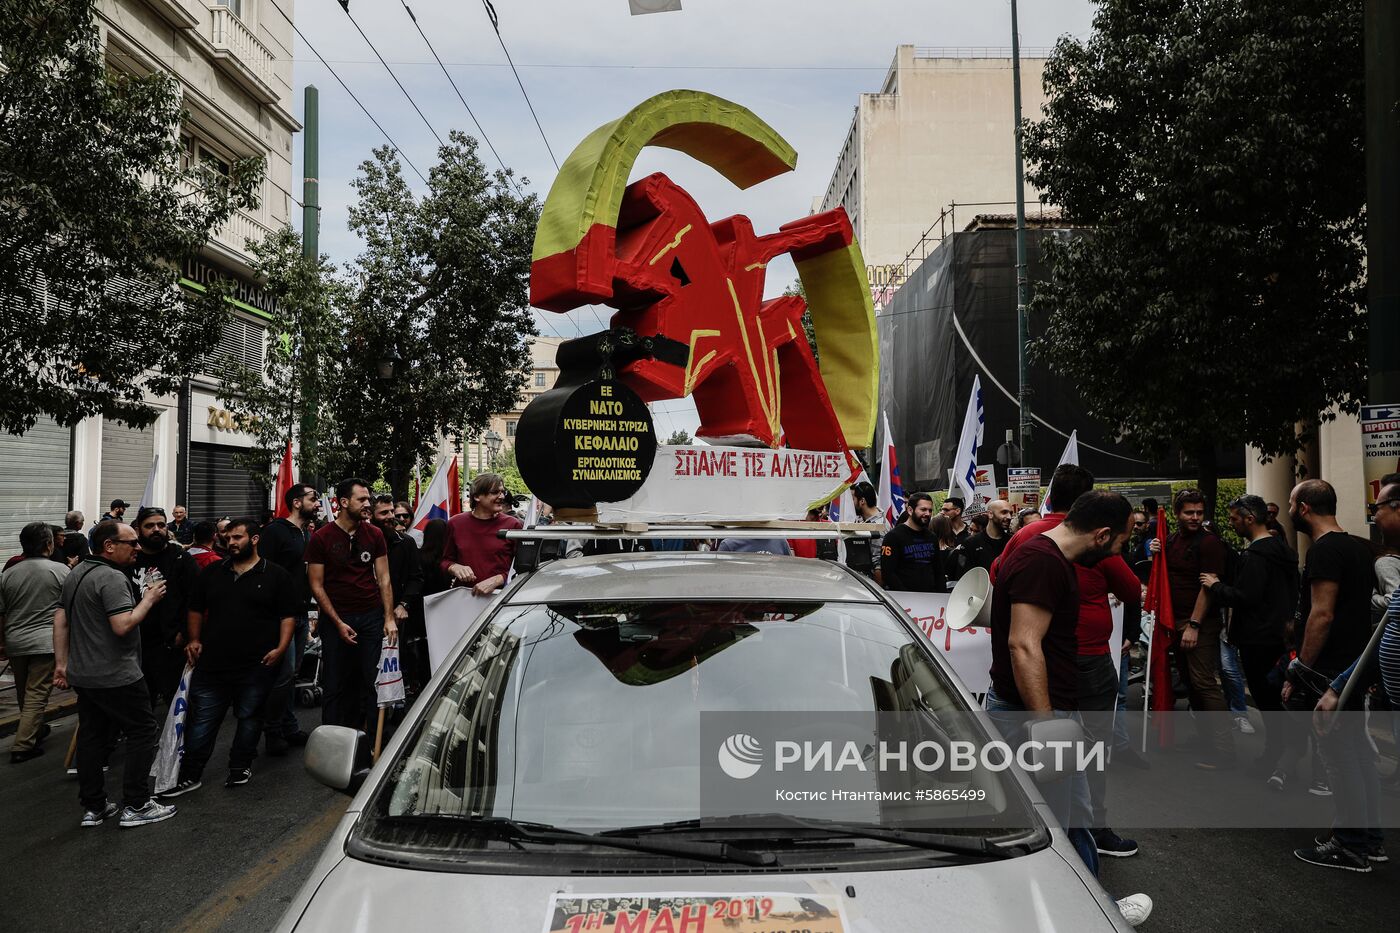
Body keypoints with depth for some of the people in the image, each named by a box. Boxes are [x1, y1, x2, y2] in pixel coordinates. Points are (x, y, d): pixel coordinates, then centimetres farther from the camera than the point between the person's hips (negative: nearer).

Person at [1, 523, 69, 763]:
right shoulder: (61, 570, -8)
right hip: (46, 642, -5)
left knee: (24, 692, 21)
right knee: (37, 694, -2)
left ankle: (35, 730, 39)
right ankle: (22, 746, -5)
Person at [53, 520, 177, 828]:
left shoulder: (76, 574, 12)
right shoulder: (113, 578, -19)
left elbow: (60, 620, 15)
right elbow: (123, 626, -27)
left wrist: (61, 663, 16)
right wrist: (149, 599, -14)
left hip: (83, 674, 9)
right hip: (116, 676, -9)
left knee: (91, 737, 13)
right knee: (143, 732, 1)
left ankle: (93, 808, 20)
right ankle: (136, 806, 3)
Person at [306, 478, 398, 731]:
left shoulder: (374, 535, 6)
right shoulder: (321, 538, -3)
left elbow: (383, 578, 6)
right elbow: (316, 585, -2)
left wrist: (389, 618, -4)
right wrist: (339, 623, -9)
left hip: (371, 616, 2)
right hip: (336, 618, -2)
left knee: (371, 680, 0)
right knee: (336, 684, 2)